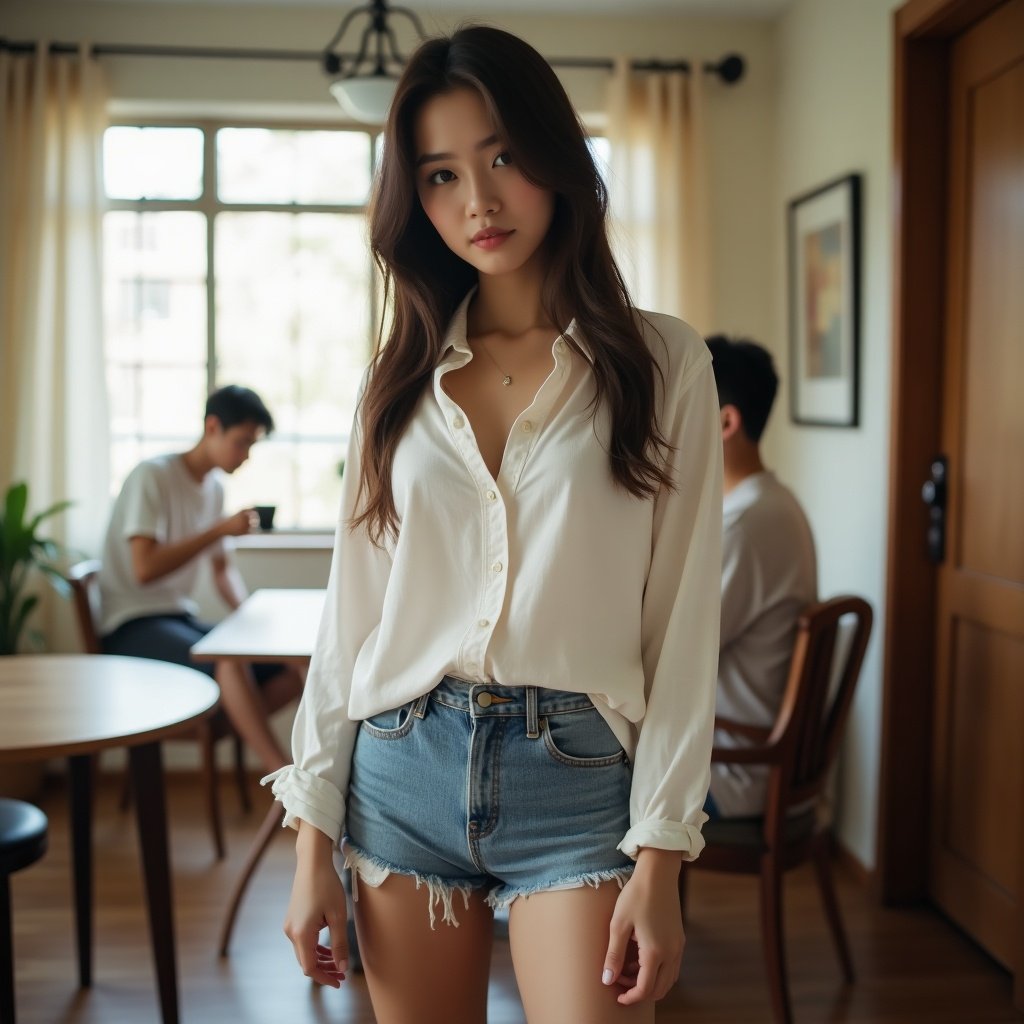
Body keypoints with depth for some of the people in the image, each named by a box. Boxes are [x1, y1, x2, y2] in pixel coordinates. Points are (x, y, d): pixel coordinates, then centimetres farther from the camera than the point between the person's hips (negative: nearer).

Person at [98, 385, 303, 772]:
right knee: (229, 660, -36)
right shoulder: (152, 476, -11)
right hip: (133, 627, -8)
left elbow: (222, 569, 22)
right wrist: (220, 529, -20)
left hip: (181, 620, 8)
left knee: (288, 678, -8)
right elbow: (145, 569, -22)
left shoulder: (215, 488, 12)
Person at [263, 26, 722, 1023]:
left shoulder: (662, 363, -2)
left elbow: (683, 621, -4)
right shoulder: (402, 376, 7)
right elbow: (349, 610, 7)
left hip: (577, 781, -3)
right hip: (403, 769, 3)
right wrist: (313, 837, 5)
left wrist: (659, 861, -9)